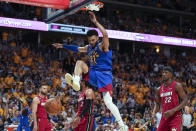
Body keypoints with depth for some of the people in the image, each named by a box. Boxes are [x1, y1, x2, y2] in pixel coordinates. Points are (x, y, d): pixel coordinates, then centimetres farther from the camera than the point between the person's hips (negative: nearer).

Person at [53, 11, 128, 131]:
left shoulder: (103, 46, -7)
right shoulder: (89, 48, 16)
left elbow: (105, 35, -28)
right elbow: (77, 48, 32)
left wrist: (96, 22, -30)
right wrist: (63, 46, 34)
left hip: (104, 75, -7)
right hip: (92, 74, 7)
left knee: (108, 102, -18)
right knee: (80, 63, -6)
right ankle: (76, 82, -24)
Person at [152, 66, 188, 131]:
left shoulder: (177, 86, -6)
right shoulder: (159, 89, 11)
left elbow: (185, 100, -10)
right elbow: (157, 104, 20)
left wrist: (173, 111, -20)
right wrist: (154, 113, -2)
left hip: (175, 117, -6)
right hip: (164, 117, 6)